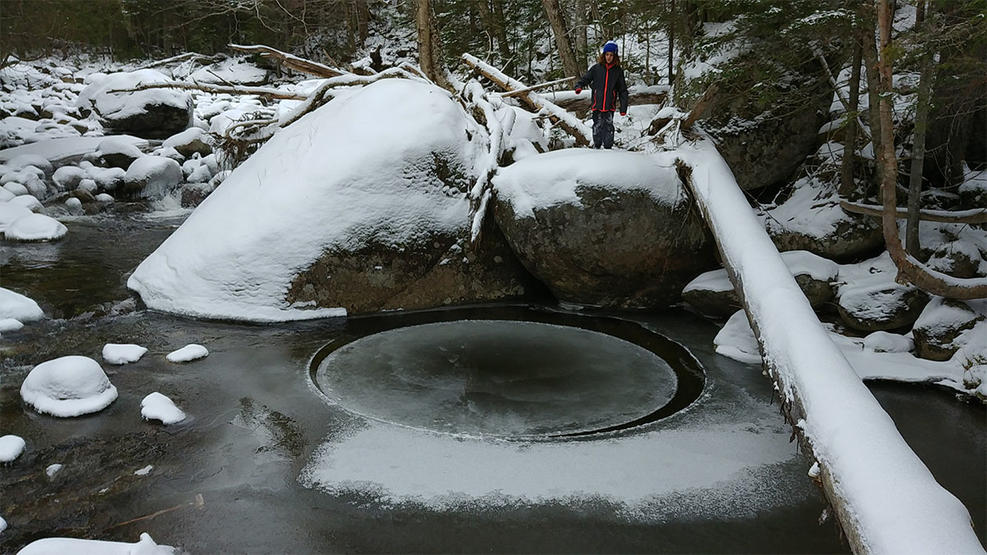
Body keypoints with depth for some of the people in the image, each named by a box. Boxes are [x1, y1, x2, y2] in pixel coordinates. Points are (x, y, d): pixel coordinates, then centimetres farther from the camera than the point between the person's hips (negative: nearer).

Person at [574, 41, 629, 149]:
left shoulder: (618, 70, 4)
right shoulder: (596, 68, 3)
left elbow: (622, 90, 7)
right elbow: (586, 78, 10)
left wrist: (623, 108, 3)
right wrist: (579, 86, -14)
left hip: (610, 105, -1)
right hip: (597, 104, 1)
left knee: (609, 127, -3)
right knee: (597, 126, 4)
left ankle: (608, 148, 8)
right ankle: (596, 146, 21)